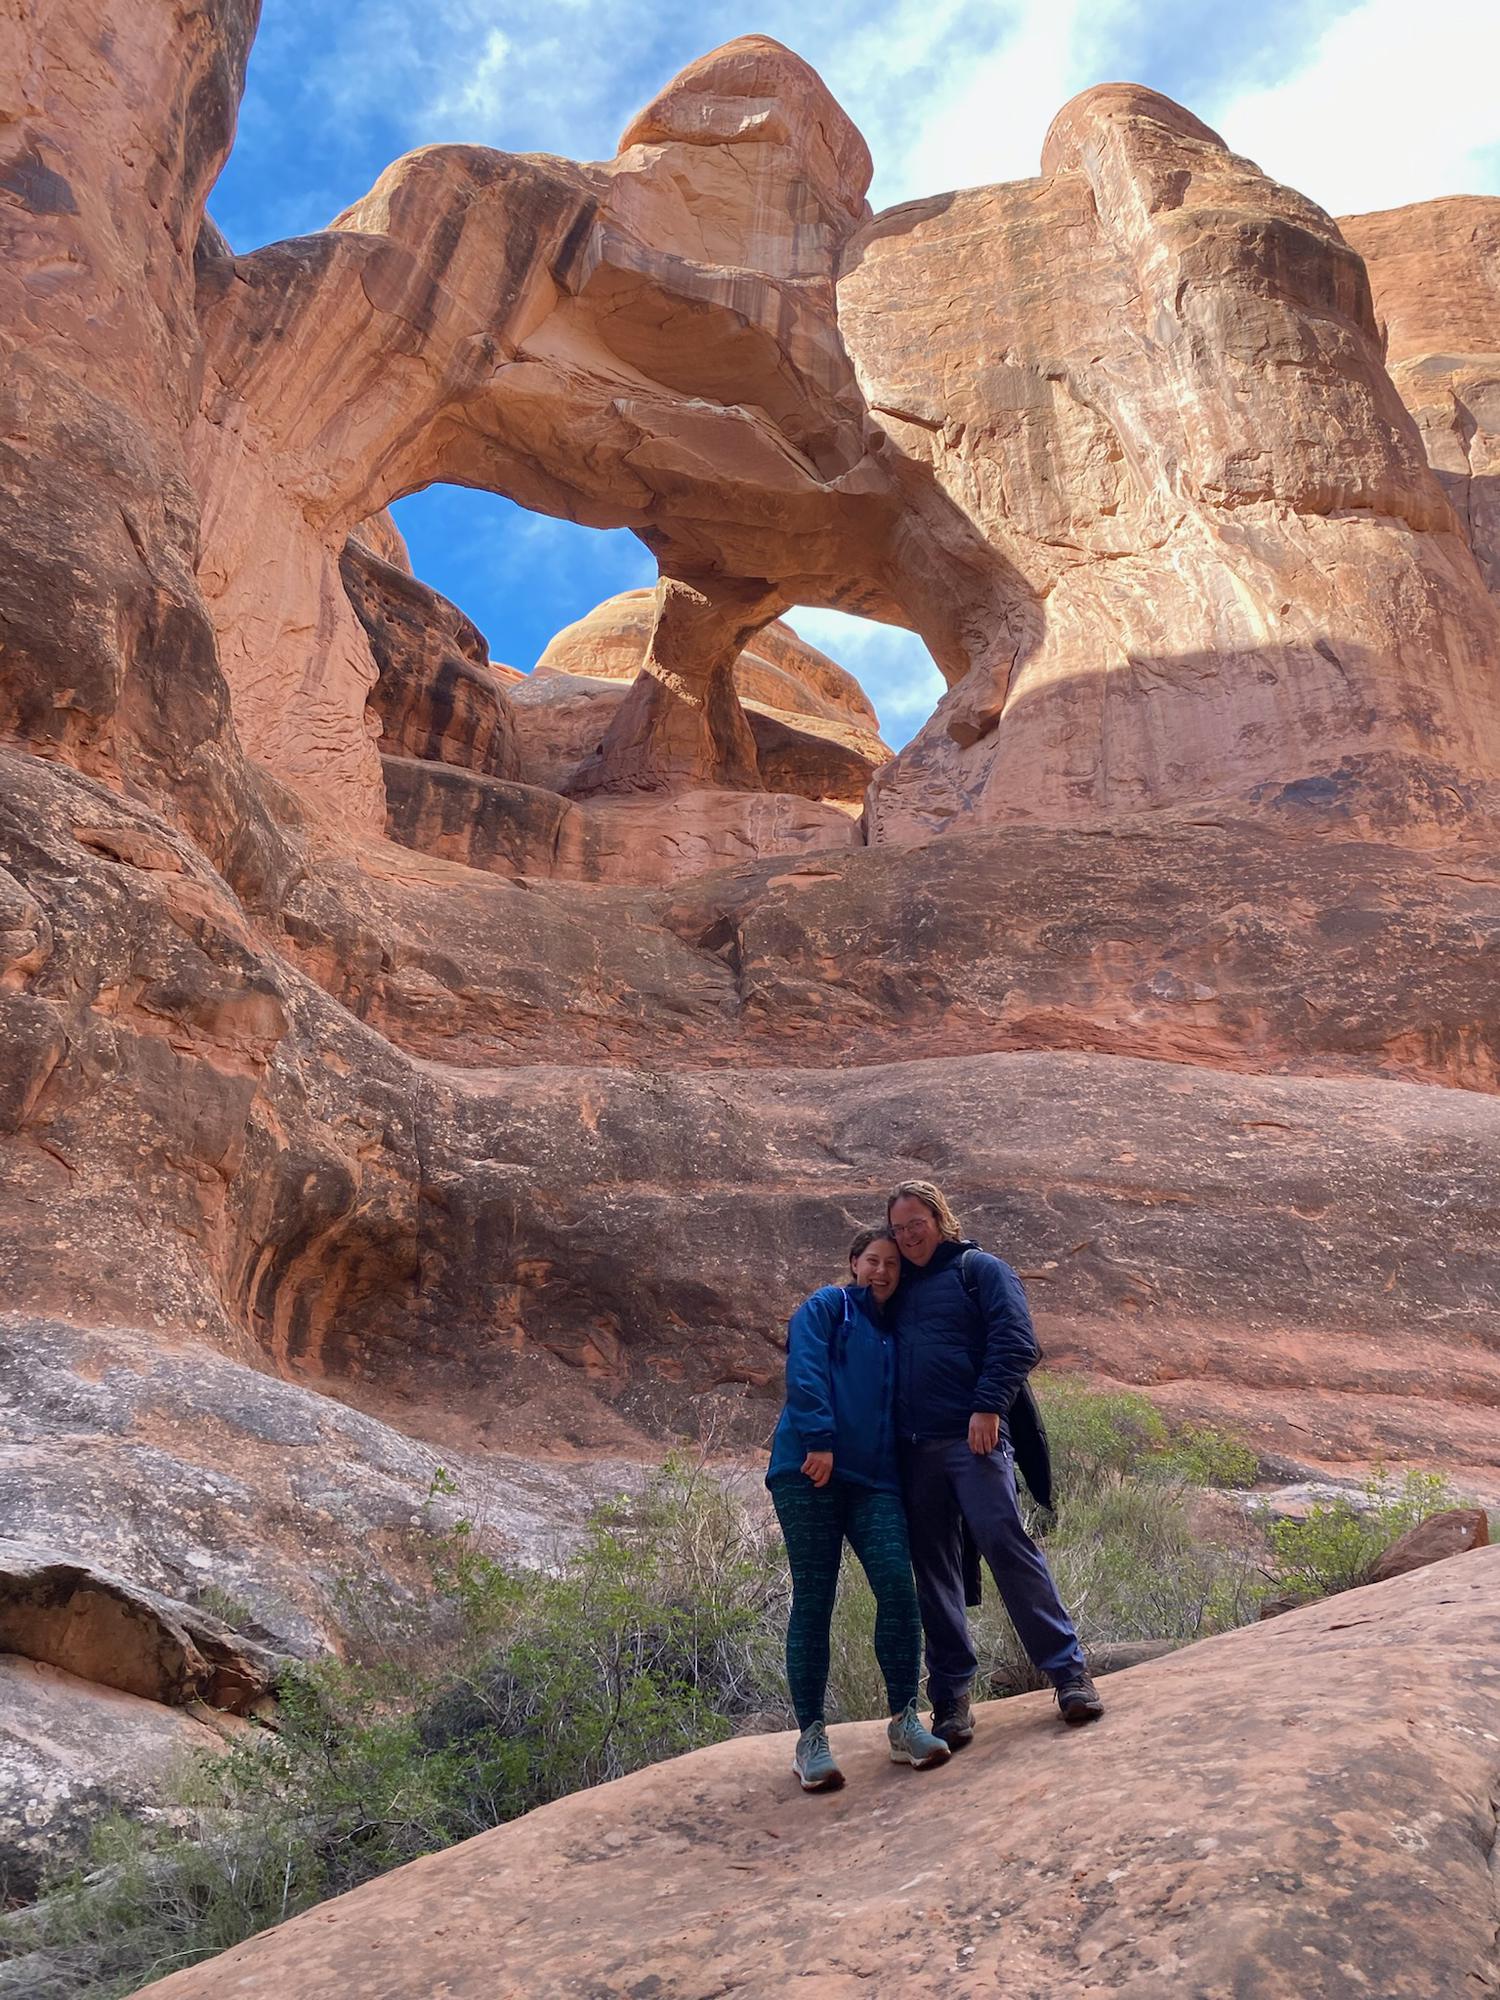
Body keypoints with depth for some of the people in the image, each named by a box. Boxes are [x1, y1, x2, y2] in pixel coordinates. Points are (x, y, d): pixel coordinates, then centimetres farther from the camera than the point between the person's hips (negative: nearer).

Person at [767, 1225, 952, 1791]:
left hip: (874, 1479, 5)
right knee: (812, 1601, -3)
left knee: (898, 1586, -11)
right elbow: (805, 1372, -8)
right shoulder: (826, 1307, 6)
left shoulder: (896, 1331, 24)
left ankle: (905, 1723, 2)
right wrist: (819, 1439, -18)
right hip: (810, 1472, -4)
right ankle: (811, 1737, 6)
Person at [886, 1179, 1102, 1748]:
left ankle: (1068, 1670, -1)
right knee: (933, 1572, 6)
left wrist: (988, 1406, -18)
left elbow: (1015, 1343, -7)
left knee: (1007, 1544, -11)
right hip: (913, 1449, 5)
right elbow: (882, 1357, 26)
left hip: (972, 1438, -5)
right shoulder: (899, 1287, 21)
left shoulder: (979, 1269, 5)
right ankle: (950, 1694, 13)